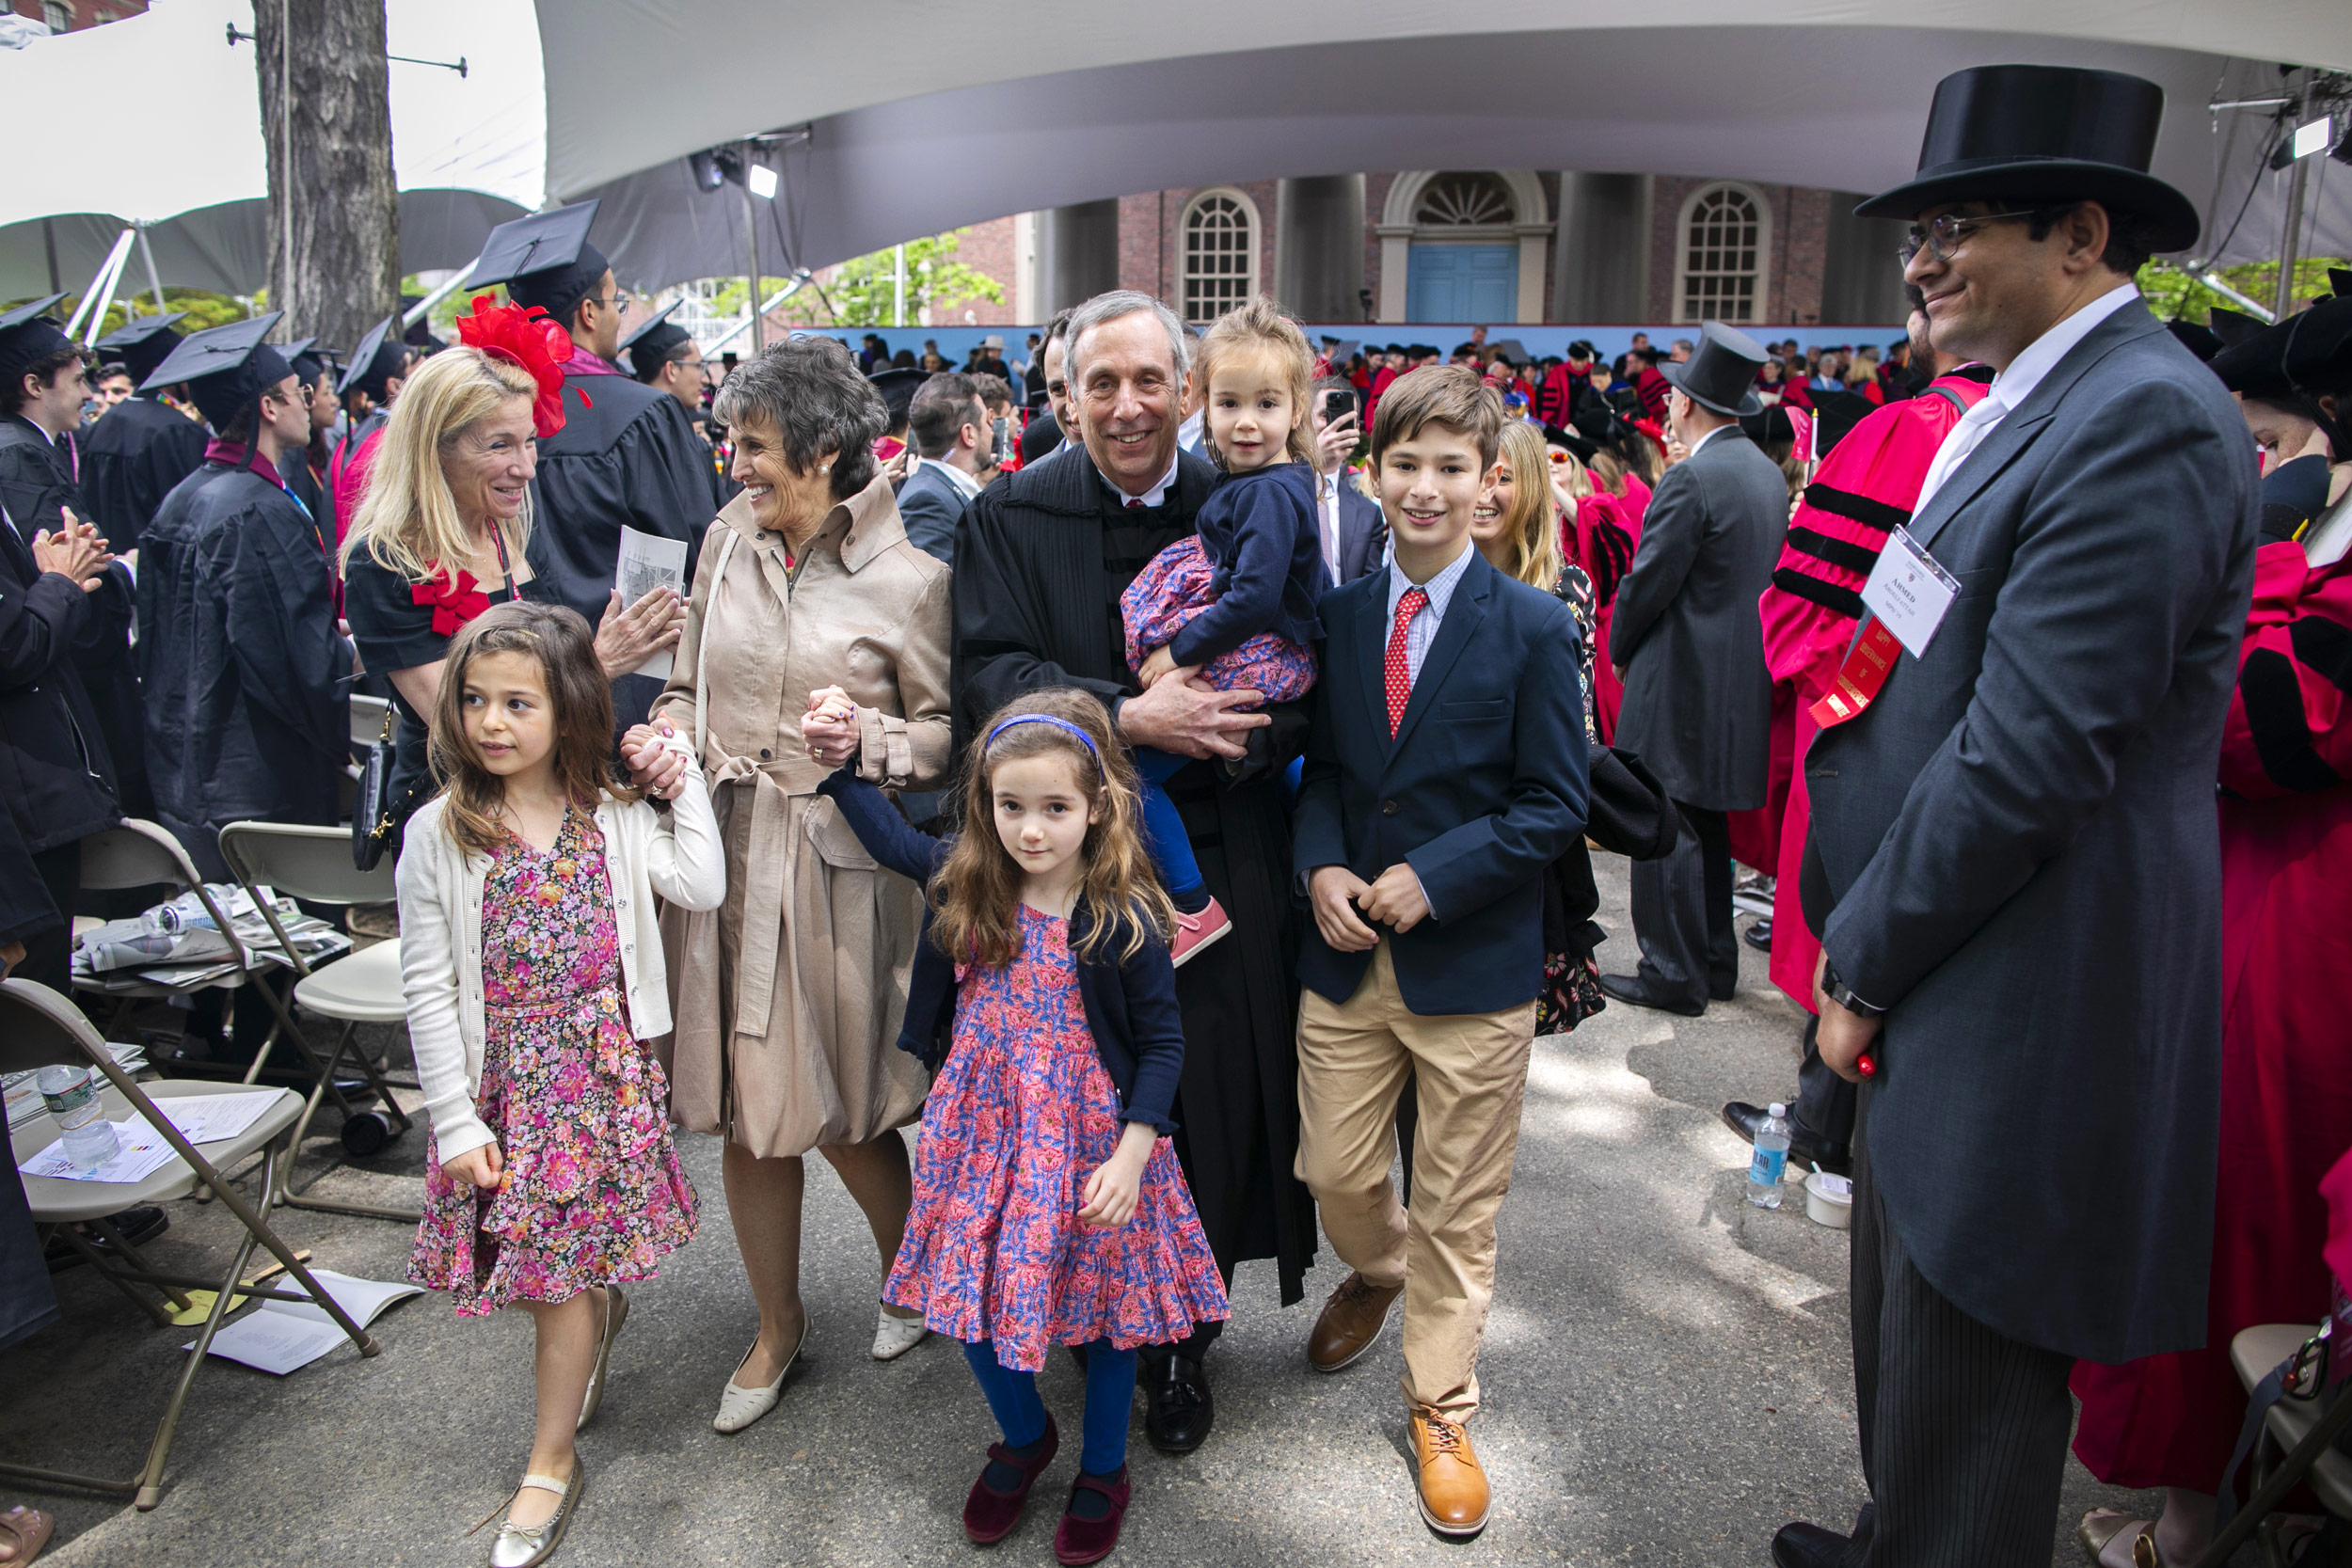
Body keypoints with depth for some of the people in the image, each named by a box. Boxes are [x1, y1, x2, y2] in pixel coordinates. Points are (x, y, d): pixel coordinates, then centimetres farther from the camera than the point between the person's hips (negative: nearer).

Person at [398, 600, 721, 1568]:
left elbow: (700, 889, -14)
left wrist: (686, 782, -8)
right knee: (549, 1262, 11)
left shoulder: (615, 816, -2)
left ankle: (551, 1461, 19)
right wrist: (456, 1121, -7)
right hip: (501, 1081, 1)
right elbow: (427, 989, -5)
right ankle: (590, 1355, 45)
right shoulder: (439, 835, -6)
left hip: (603, 1068, 0)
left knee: (568, 1264, 3)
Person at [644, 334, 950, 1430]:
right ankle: (777, 1324, 34)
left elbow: (948, 731, -3)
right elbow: (688, 682, 15)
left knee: (842, 1112, 6)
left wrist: (868, 735, -22)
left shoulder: (906, 579, -8)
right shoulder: (727, 541, 6)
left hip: (841, 867, -4)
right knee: (748, 1112, 12)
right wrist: (670, 740, -5)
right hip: (724, 852, 4)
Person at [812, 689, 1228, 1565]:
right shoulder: (964, 886, -6)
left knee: (1102, 1299, 12)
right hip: (984, 1129, 4)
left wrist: (1131, 1154, -19)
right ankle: (1023, 1439, 41)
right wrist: (841, 763, 6)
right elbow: (889, 836, 14)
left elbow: (1163, 1042, -13)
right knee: (972, 1294, 11)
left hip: (1089, 1139, -4)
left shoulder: (1123, 920, -19)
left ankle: (1103, 1472, 37)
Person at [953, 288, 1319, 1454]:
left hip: (1220, 863, 1)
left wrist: (1207, 729, -19)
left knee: (1211, 1101, 5)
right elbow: (988, 676, -8)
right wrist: (1128, 717, -22)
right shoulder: (1011, 518, 2)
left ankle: (1183, 1338, 25)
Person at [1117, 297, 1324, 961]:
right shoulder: (1243, 482, 11)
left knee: (1129, 767, -11)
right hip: (1265, 659, 10)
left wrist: (1182, 651, -18)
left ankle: (1193, 906, -4)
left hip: (1253, 667, -10)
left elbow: (1255, 597, -26)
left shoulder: (1269, 494, -18)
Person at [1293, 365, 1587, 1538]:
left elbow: (1555, 806, -8)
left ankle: (1440, 1412, 30)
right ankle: (1378, 1273, 48)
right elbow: (1320, 768, 10)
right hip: (1345, 955, 3)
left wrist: (1432, 878, -17)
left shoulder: (1536, 629, -7)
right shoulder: (1336, 616, 4)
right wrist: (1322, 869, -8)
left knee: (1457, 1210, 10)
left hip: (1472, 965, -3)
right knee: (1333, 1172, 13)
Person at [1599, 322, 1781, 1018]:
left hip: (1681, 679, -9)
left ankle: (1675, 973, 5)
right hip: (1740, 679, 9)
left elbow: (1647, 581, -15)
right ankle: (1714, 962, 26)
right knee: (1707, 822, 17)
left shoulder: (1692, 478, -17)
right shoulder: (1768, 473, 10)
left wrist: (1620, 651, 2)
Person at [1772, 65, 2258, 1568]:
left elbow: (2029, 758, -23)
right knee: (1905, 1322, 25)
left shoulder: (2142, 418, -19)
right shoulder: (2032, 405, 12)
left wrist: (1864, 962, -12)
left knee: (1965, 1377, 7)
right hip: (1942, 987, 10)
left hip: (2022, 1020, -9)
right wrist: (1866, 946, 8)